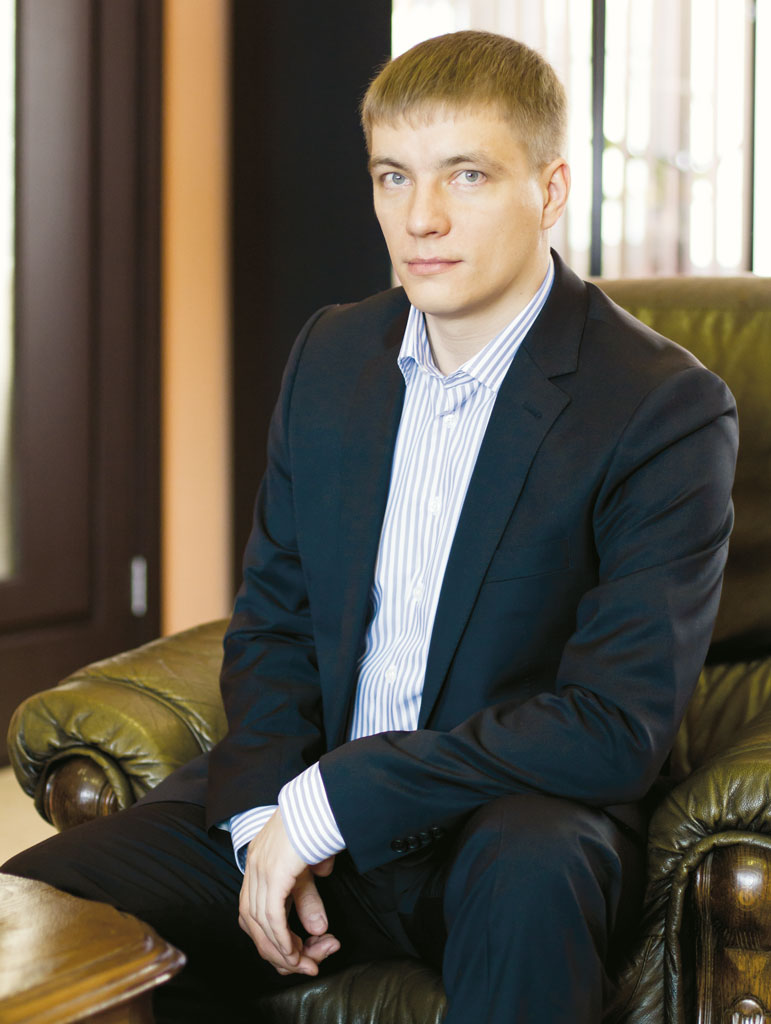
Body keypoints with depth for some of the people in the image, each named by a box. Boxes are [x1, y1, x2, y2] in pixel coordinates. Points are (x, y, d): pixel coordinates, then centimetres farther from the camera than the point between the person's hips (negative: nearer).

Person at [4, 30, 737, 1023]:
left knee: (531, 869, -39)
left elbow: (618, 724, -19)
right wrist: (266, 821, -7)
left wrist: (329, 803, -20)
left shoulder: (669, 407, -13)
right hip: (303, 797, 4)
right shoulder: (331, 353, 7)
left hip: (522, 814, -4)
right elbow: (272, 618, 12)